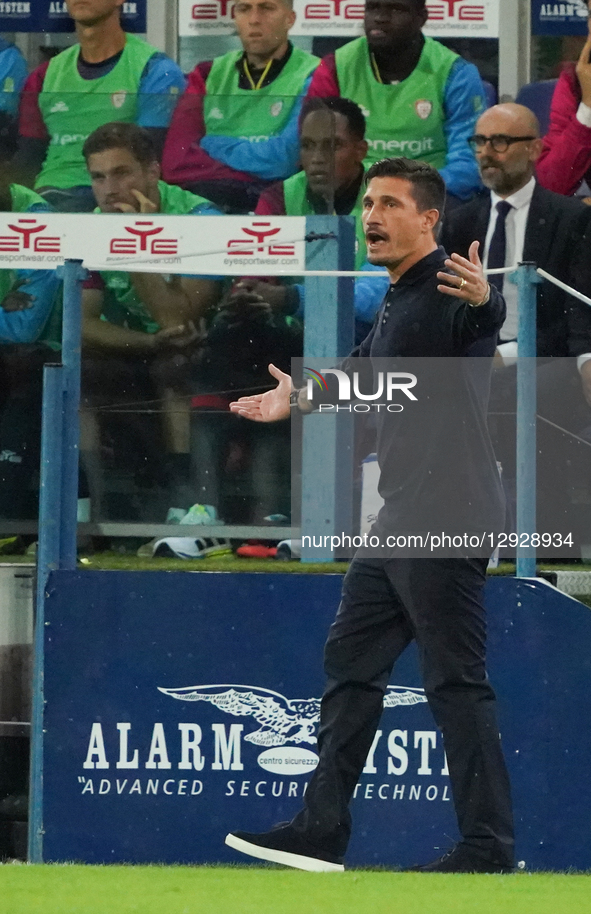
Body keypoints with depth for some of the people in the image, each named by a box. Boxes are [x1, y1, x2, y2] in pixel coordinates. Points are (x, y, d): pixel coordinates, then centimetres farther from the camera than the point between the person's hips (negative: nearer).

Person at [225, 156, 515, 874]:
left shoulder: (448, 288, -13)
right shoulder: (395, 303, 18)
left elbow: (487, 321, -37)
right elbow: (365, 373, 37)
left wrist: (484, 299, -59)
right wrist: (300, 400, 50)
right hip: (399, 520, 10)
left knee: (456, 681, -10)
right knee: (351, 661, 14)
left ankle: (489, 847, -8)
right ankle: (320, 834, 19)